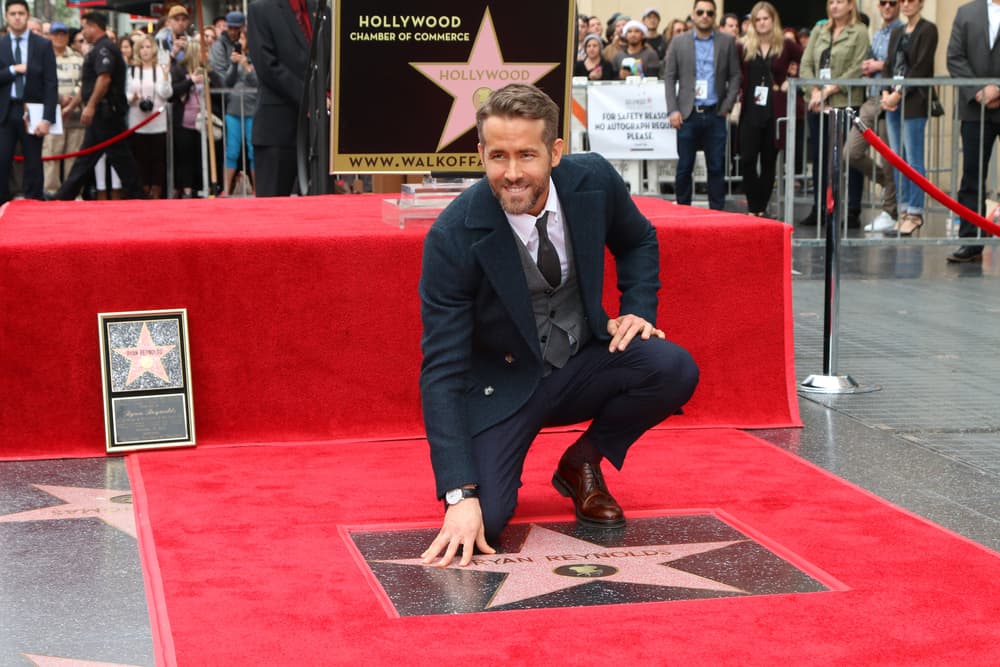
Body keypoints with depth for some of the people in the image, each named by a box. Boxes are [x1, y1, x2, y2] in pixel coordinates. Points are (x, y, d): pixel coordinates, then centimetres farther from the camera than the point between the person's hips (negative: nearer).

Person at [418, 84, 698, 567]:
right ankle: (495, 465, 14)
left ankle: (582, 463, 4)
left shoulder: (593, 180, -14)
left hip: (583, 364, 4)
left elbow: (638, 242, 12)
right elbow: (442, 370, -25)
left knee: (674, 370, -24)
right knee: (482, 521, -25)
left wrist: (639, 311, -7)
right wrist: (461, 494, -32)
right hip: (504, 384, -4)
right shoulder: (453, 237, -25)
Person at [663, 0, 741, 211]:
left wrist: (727, 106, -2)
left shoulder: (727, 42, 6)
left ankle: (717, 212, 8)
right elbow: (669, 77, 4)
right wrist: (673, 110, -4)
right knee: (684, 167, 4)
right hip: (688, 114, 0)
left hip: (715, 114, 0)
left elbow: (735, 76, 7)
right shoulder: (678, 42, 5)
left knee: (716, 167, 2)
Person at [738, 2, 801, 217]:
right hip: (750, 110, 0)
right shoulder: (743, 47, 4)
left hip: (775, 110, 0)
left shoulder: (786, 45, 1)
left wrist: (790, 82, -1)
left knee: (769, 161, 5)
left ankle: (762, 208, 12)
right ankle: (753, 208, 1)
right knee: (747, 160, -7)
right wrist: (736, 101, 1)